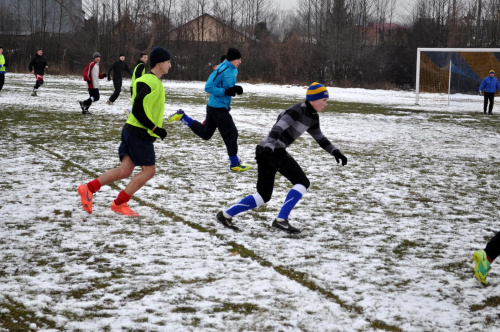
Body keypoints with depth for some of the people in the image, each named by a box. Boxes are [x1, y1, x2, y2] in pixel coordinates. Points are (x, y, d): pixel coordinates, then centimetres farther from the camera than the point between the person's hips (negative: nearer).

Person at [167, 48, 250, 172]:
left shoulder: (234, 70, 8)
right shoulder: (221, 70, -21)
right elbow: (208, 87, -21)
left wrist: (236, 88, 0)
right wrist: (225, 91, -28)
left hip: (217, 107, 9)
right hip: (218, 107, -9)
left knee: (205, 133, 19)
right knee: (231, 134, -2)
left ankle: (182, 116, 22)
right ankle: (234, 164, 9)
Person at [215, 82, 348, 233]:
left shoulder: (313, 117, 17)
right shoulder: (298, 110, -12)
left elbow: (320, 138, 30)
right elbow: (278, 128, -25)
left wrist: (335, 151, 19)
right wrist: (269, 147, -37)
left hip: (269, 150, 9)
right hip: (272, 150, -9)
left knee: (264, 195, 11)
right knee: (302, 182, -10)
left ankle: (226, 214, 15)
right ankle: (281, 219, -12)